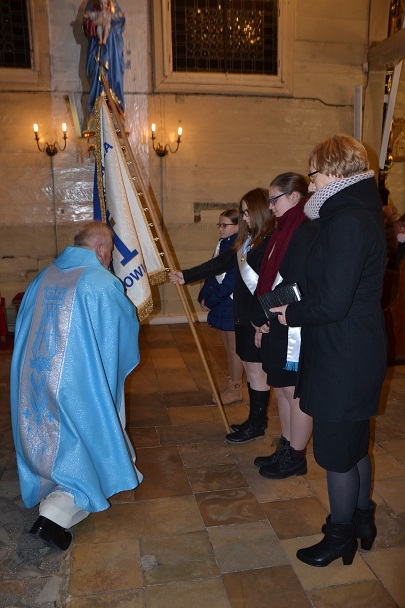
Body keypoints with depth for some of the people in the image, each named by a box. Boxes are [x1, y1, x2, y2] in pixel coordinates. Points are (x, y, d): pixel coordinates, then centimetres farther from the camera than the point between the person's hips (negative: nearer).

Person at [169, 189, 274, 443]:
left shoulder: (272, 241, -16)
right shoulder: (249, 239, 13)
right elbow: (220, 263, 16)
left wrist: (242, 263, -16)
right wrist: (186, 276, 14)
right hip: (245, 315, 9)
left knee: (256, 369, 2)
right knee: (252, 368, 16)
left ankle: (256, 424, 18)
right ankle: (257, 419, 31)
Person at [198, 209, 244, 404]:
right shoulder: (222, 243, 10)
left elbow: (231, 280, -21)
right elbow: (213, 272, 13)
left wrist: (211, 301, -15)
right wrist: (204, 296, 2)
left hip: (233, 304, -9)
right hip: (221, 303, 9)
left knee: (234, 348, 3)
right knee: (228, 347, 17)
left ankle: (235, 390, 16)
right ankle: (232, 386, 29)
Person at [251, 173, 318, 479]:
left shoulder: (307, 232, -17)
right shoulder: (285, 230, 13)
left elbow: (300, 286, -23)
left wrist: (266, 318, -13)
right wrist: (262, 321, 11)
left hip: (294, 328, -9)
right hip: (277, 326, 9)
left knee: (295, 392, 4)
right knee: (283, 389, 17)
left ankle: (296, 458, 21)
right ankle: (286, 448, 32)